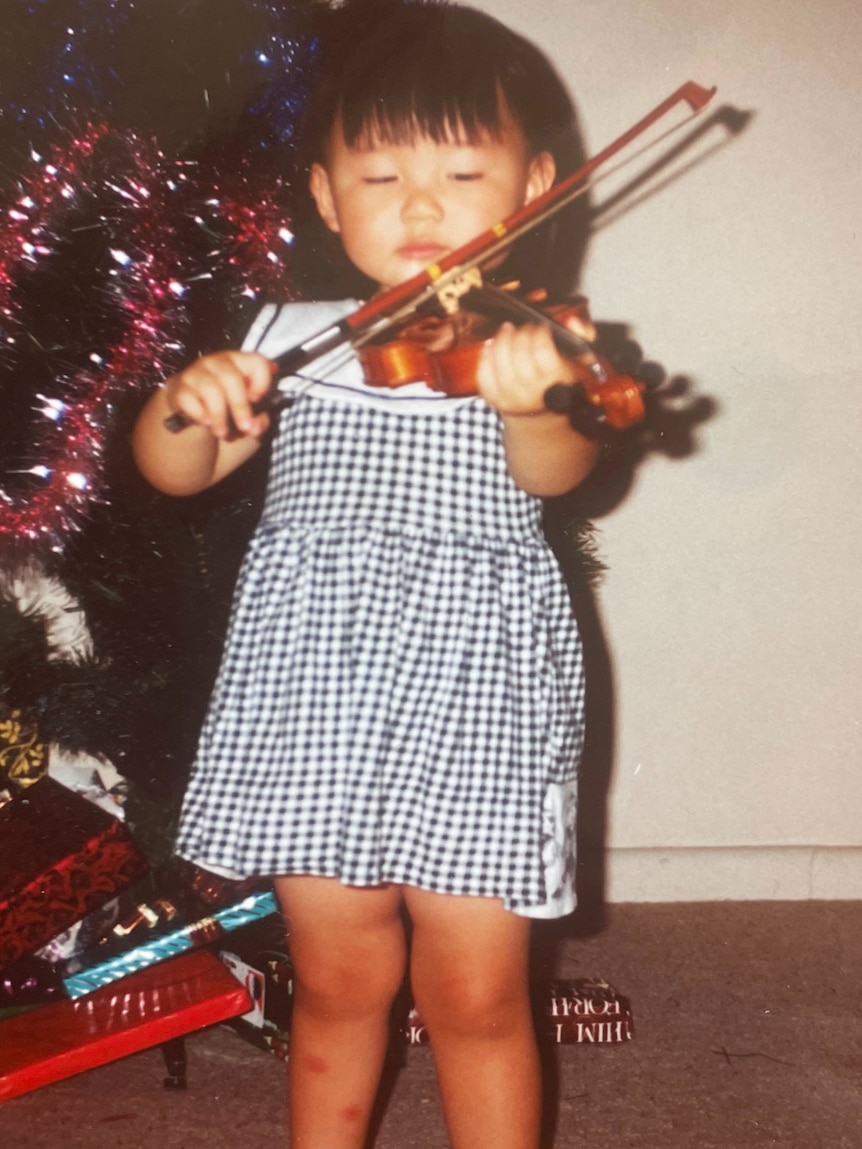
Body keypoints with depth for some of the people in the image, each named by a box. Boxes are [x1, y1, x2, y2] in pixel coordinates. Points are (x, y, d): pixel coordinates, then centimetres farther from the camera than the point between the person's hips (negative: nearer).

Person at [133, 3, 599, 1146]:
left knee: (476, 995, 3)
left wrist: (529, 403, -45)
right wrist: (184, 403, -17)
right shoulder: (293, 337, 5)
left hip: (477, 686, -2)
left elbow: (558, 469, -21)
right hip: (315, 684, 2)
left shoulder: (534, 342, -2)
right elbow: (175, 472, 6)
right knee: (339, 980, 13)